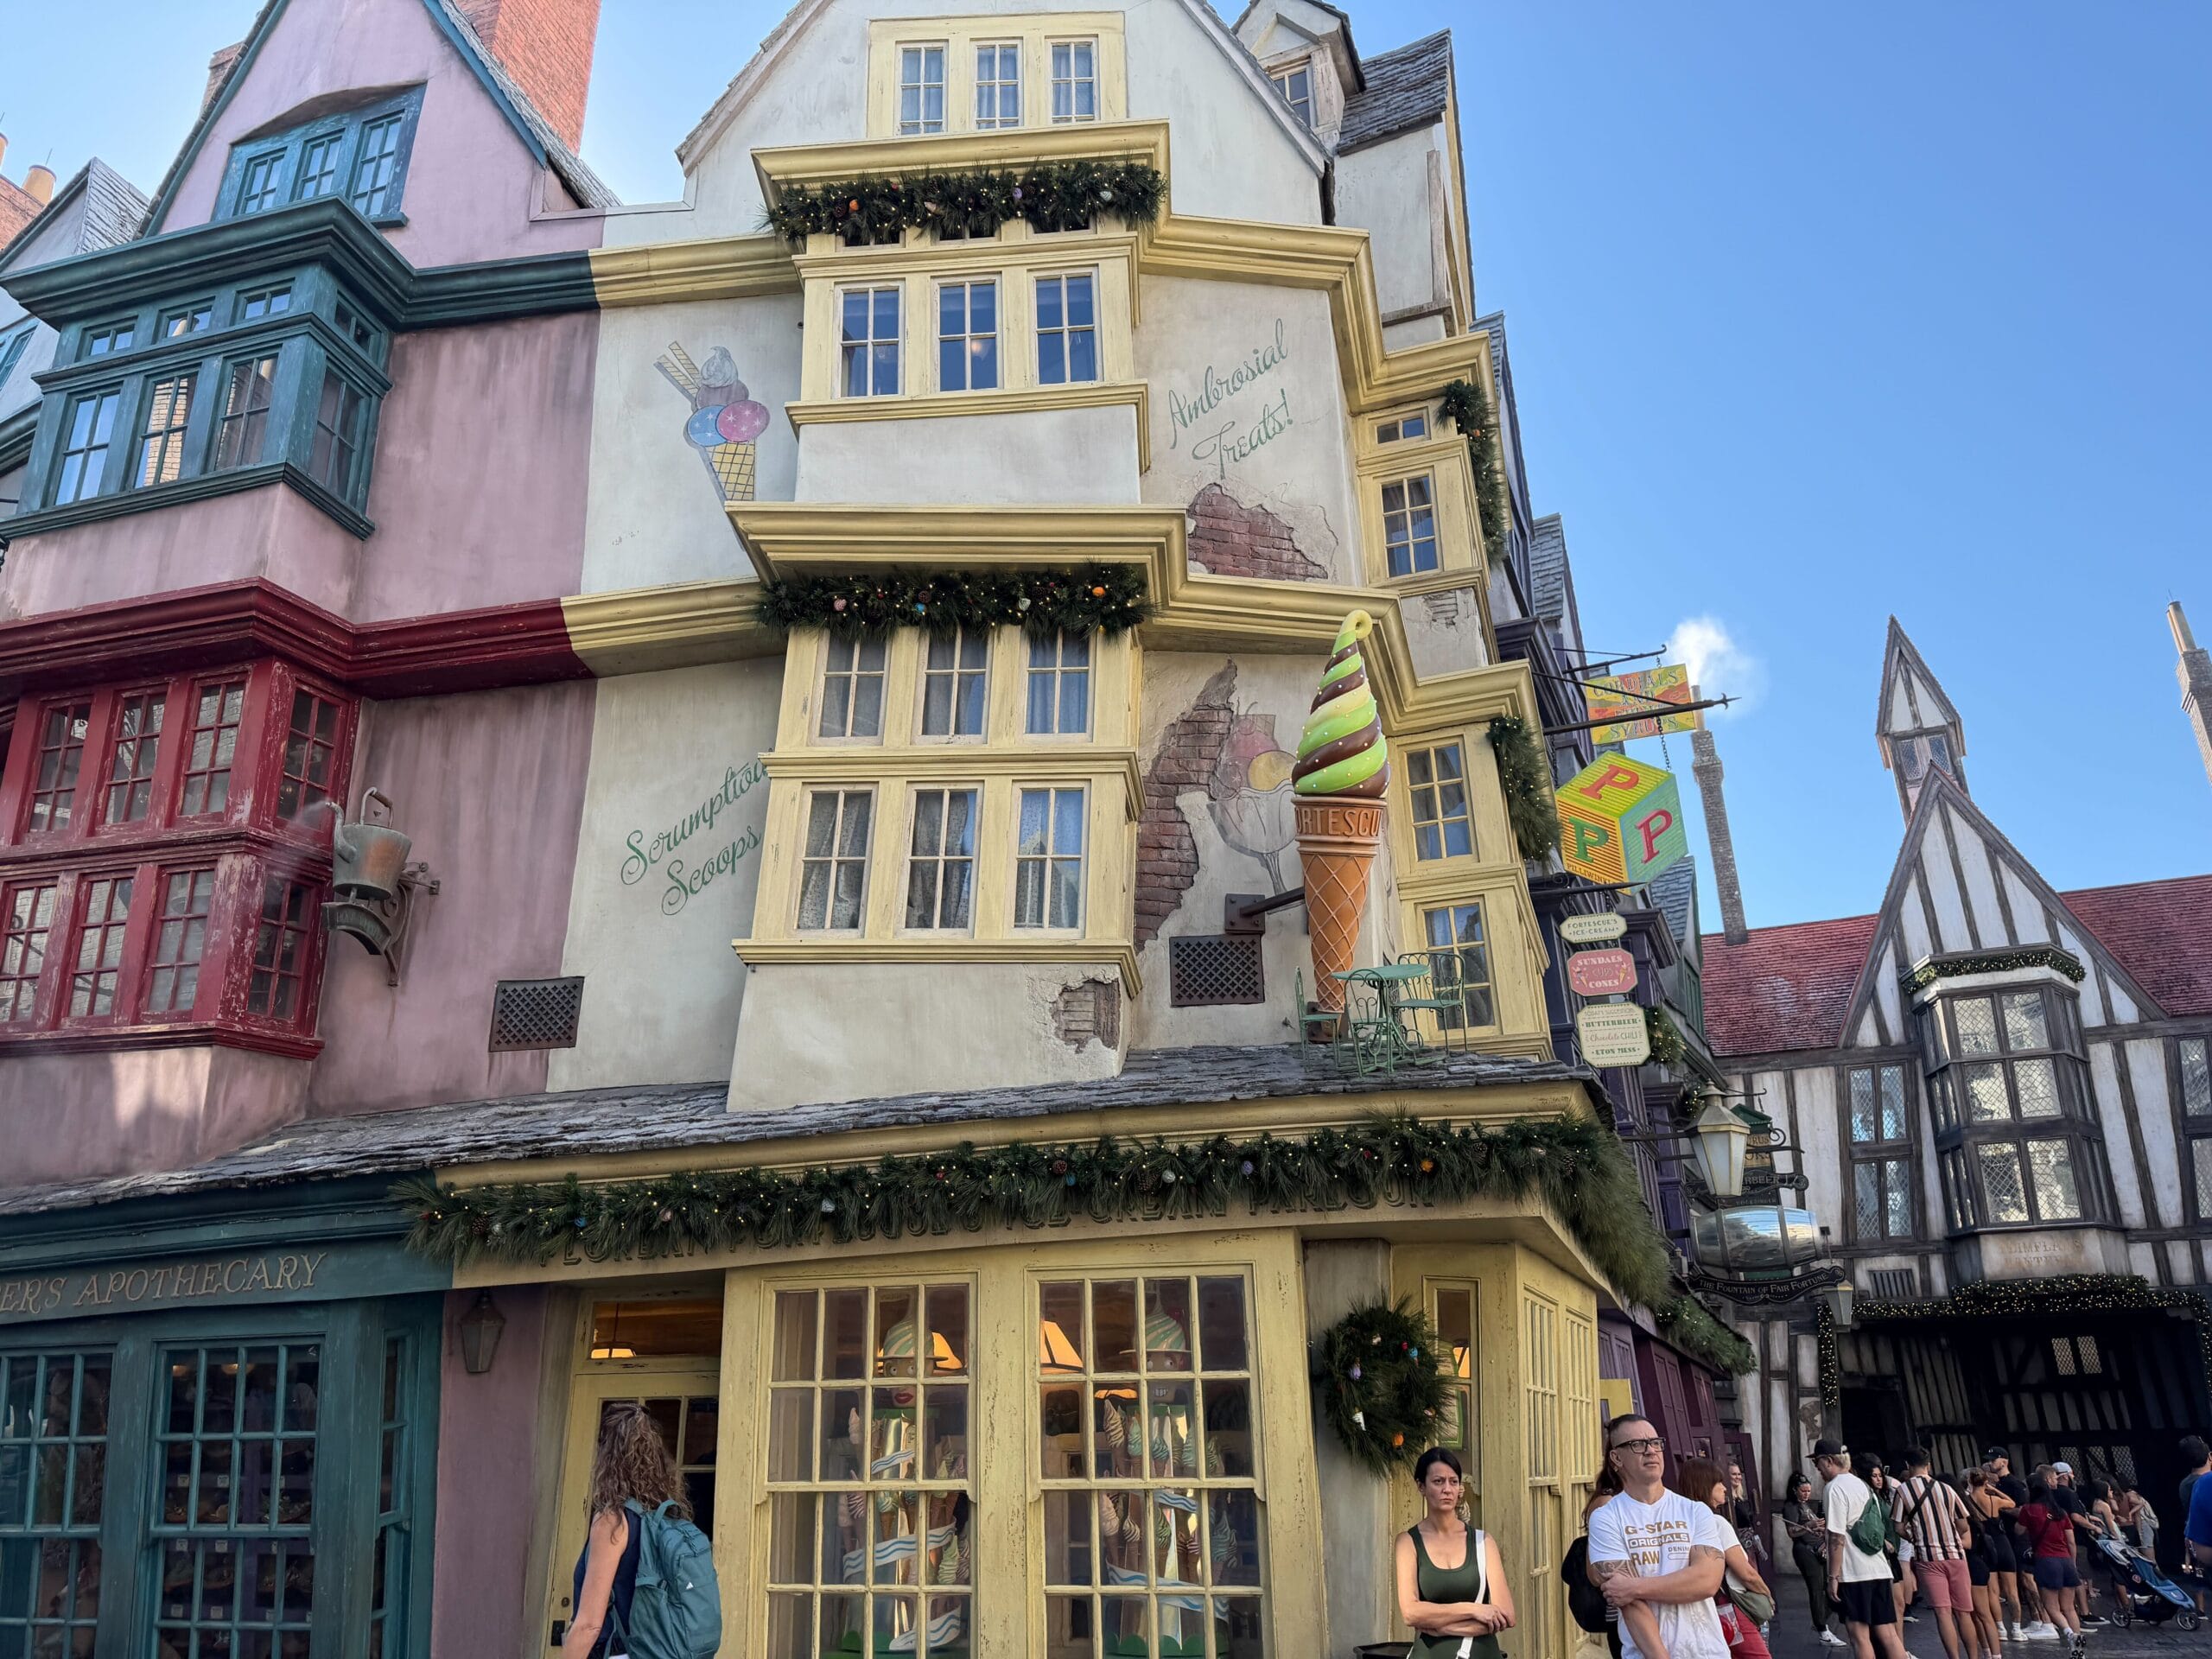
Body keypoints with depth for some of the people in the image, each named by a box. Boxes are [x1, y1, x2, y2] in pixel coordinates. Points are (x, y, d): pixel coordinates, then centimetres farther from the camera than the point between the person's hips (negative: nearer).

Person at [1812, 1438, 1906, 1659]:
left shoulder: (1835, 1488, -11)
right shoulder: (1864, 1485, 15)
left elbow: (1837, 1537, -16)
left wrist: (1833, 1576, -12)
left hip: (1854, 1573, -8)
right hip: (1879, 1569, 8)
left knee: (1859, 1634, -2)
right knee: (1887, 1633, 8)